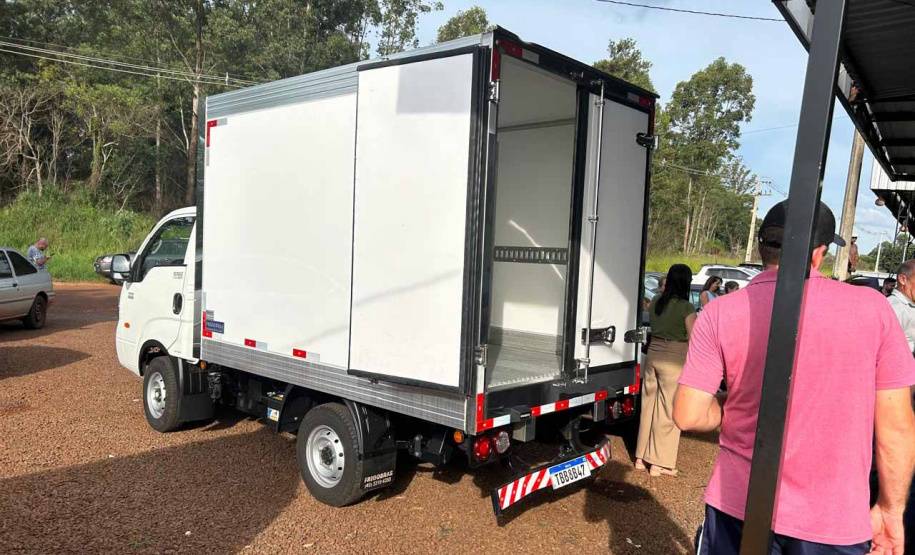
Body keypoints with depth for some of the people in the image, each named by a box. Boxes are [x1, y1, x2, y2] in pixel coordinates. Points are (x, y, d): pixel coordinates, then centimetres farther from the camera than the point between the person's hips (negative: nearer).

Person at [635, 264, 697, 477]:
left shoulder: (655, 301, 4)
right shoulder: (686, 307, -14)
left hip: (653, 354, 6)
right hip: (674, 359, -6)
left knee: (649, 405, 14)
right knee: (667, 411, 3)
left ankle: (642, 457, 23)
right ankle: (659, 463, 10)